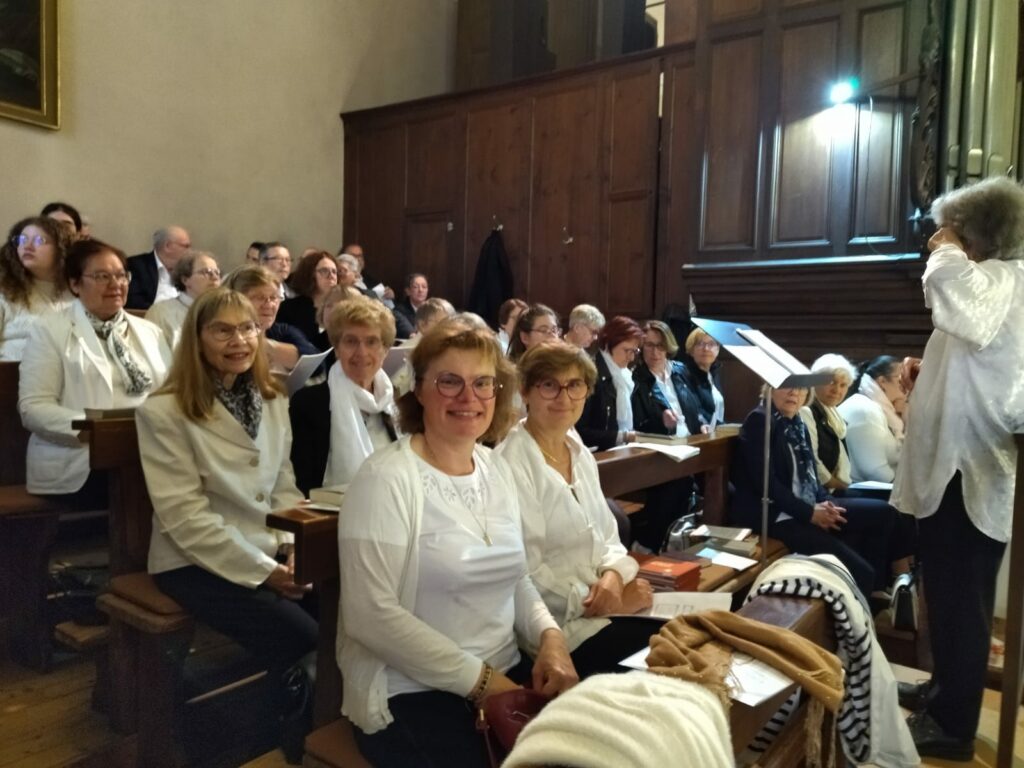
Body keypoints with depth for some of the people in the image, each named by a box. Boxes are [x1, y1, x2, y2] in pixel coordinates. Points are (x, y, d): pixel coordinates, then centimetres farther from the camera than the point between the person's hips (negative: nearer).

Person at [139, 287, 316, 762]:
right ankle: (300, 743, 4)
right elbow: (185, 516, -16)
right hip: (197, 563, -5)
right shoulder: (164, 412, -11)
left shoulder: (272, 402, 8)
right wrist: (261, 570, -18)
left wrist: (294, 548, -6)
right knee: (304, 640, -24)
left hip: (272, 552, 6)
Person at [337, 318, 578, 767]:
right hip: (411, 691, -6)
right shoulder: (387, 478, -15)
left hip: (506, 672, 7)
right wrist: (479, 678, -18)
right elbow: (371, 615, -20)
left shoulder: (496, 469, 7)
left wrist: (550, 636, -5)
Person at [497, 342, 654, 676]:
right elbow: (525, 576, -18)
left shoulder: (581, 454, 10)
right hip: (560, 623, -7)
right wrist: (605, 601, -15)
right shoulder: (512, 464, -17)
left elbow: (607, 537, 12)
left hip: (603, 605, 8)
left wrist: (613, 576, -8)